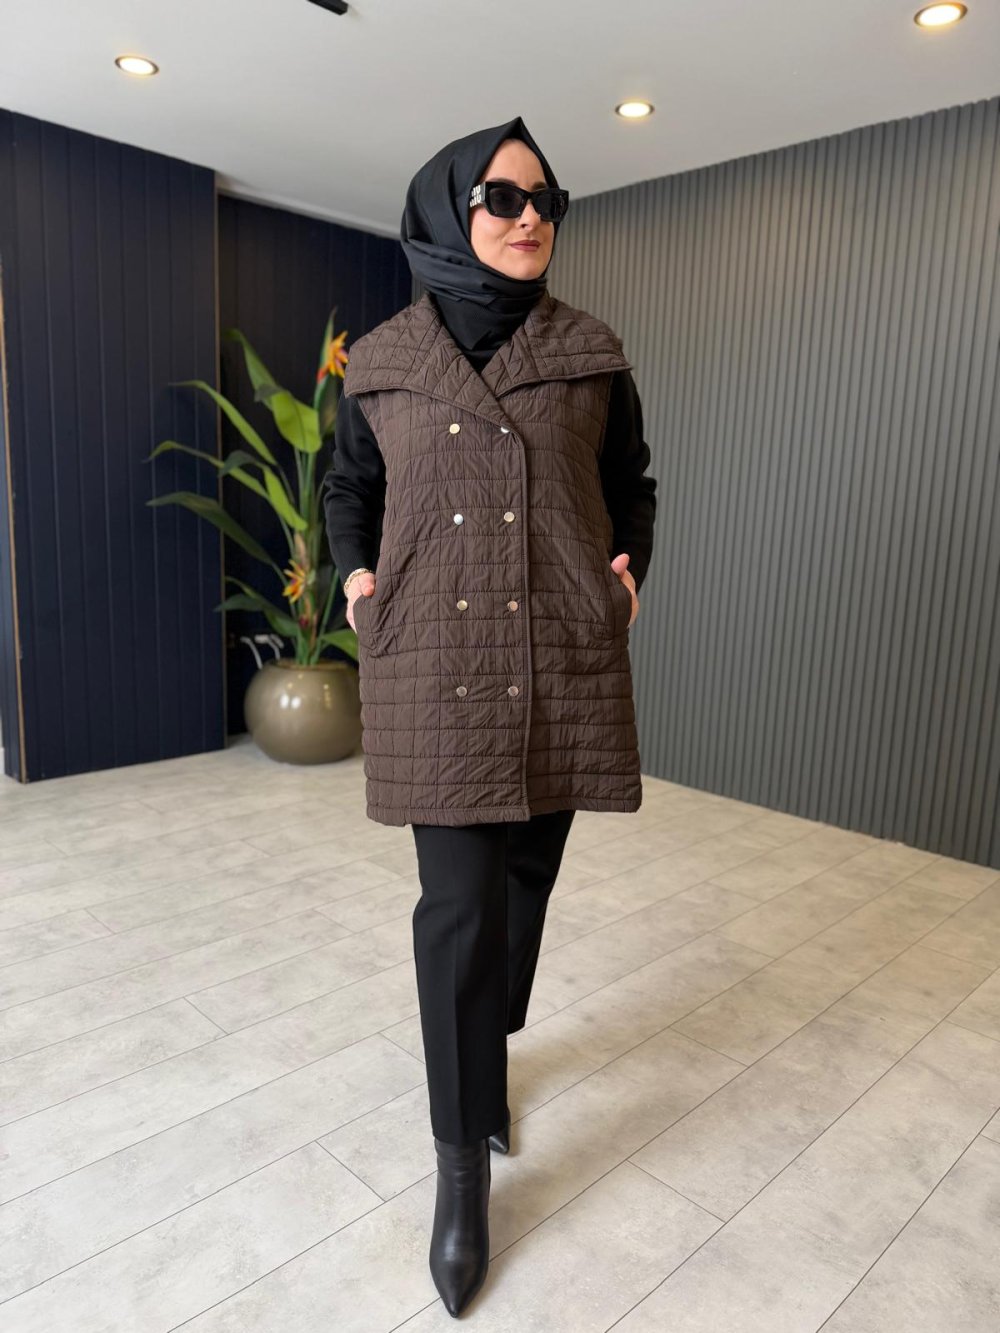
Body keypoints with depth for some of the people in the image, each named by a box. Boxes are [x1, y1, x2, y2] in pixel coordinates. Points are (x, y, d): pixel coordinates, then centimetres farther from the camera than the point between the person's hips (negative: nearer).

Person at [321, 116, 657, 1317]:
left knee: (525, 881, 11)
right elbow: (347, 487, 19)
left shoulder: (592, 355, 6)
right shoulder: (381, 363, 5)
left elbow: (632, 485, 18)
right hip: (433, 667, -1)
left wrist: (629, 567, 3)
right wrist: (356, 573, 4)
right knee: (459, 904, -4)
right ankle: (463, 1159, 15)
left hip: (563, 663, 2)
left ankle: (487, 1061, 39)